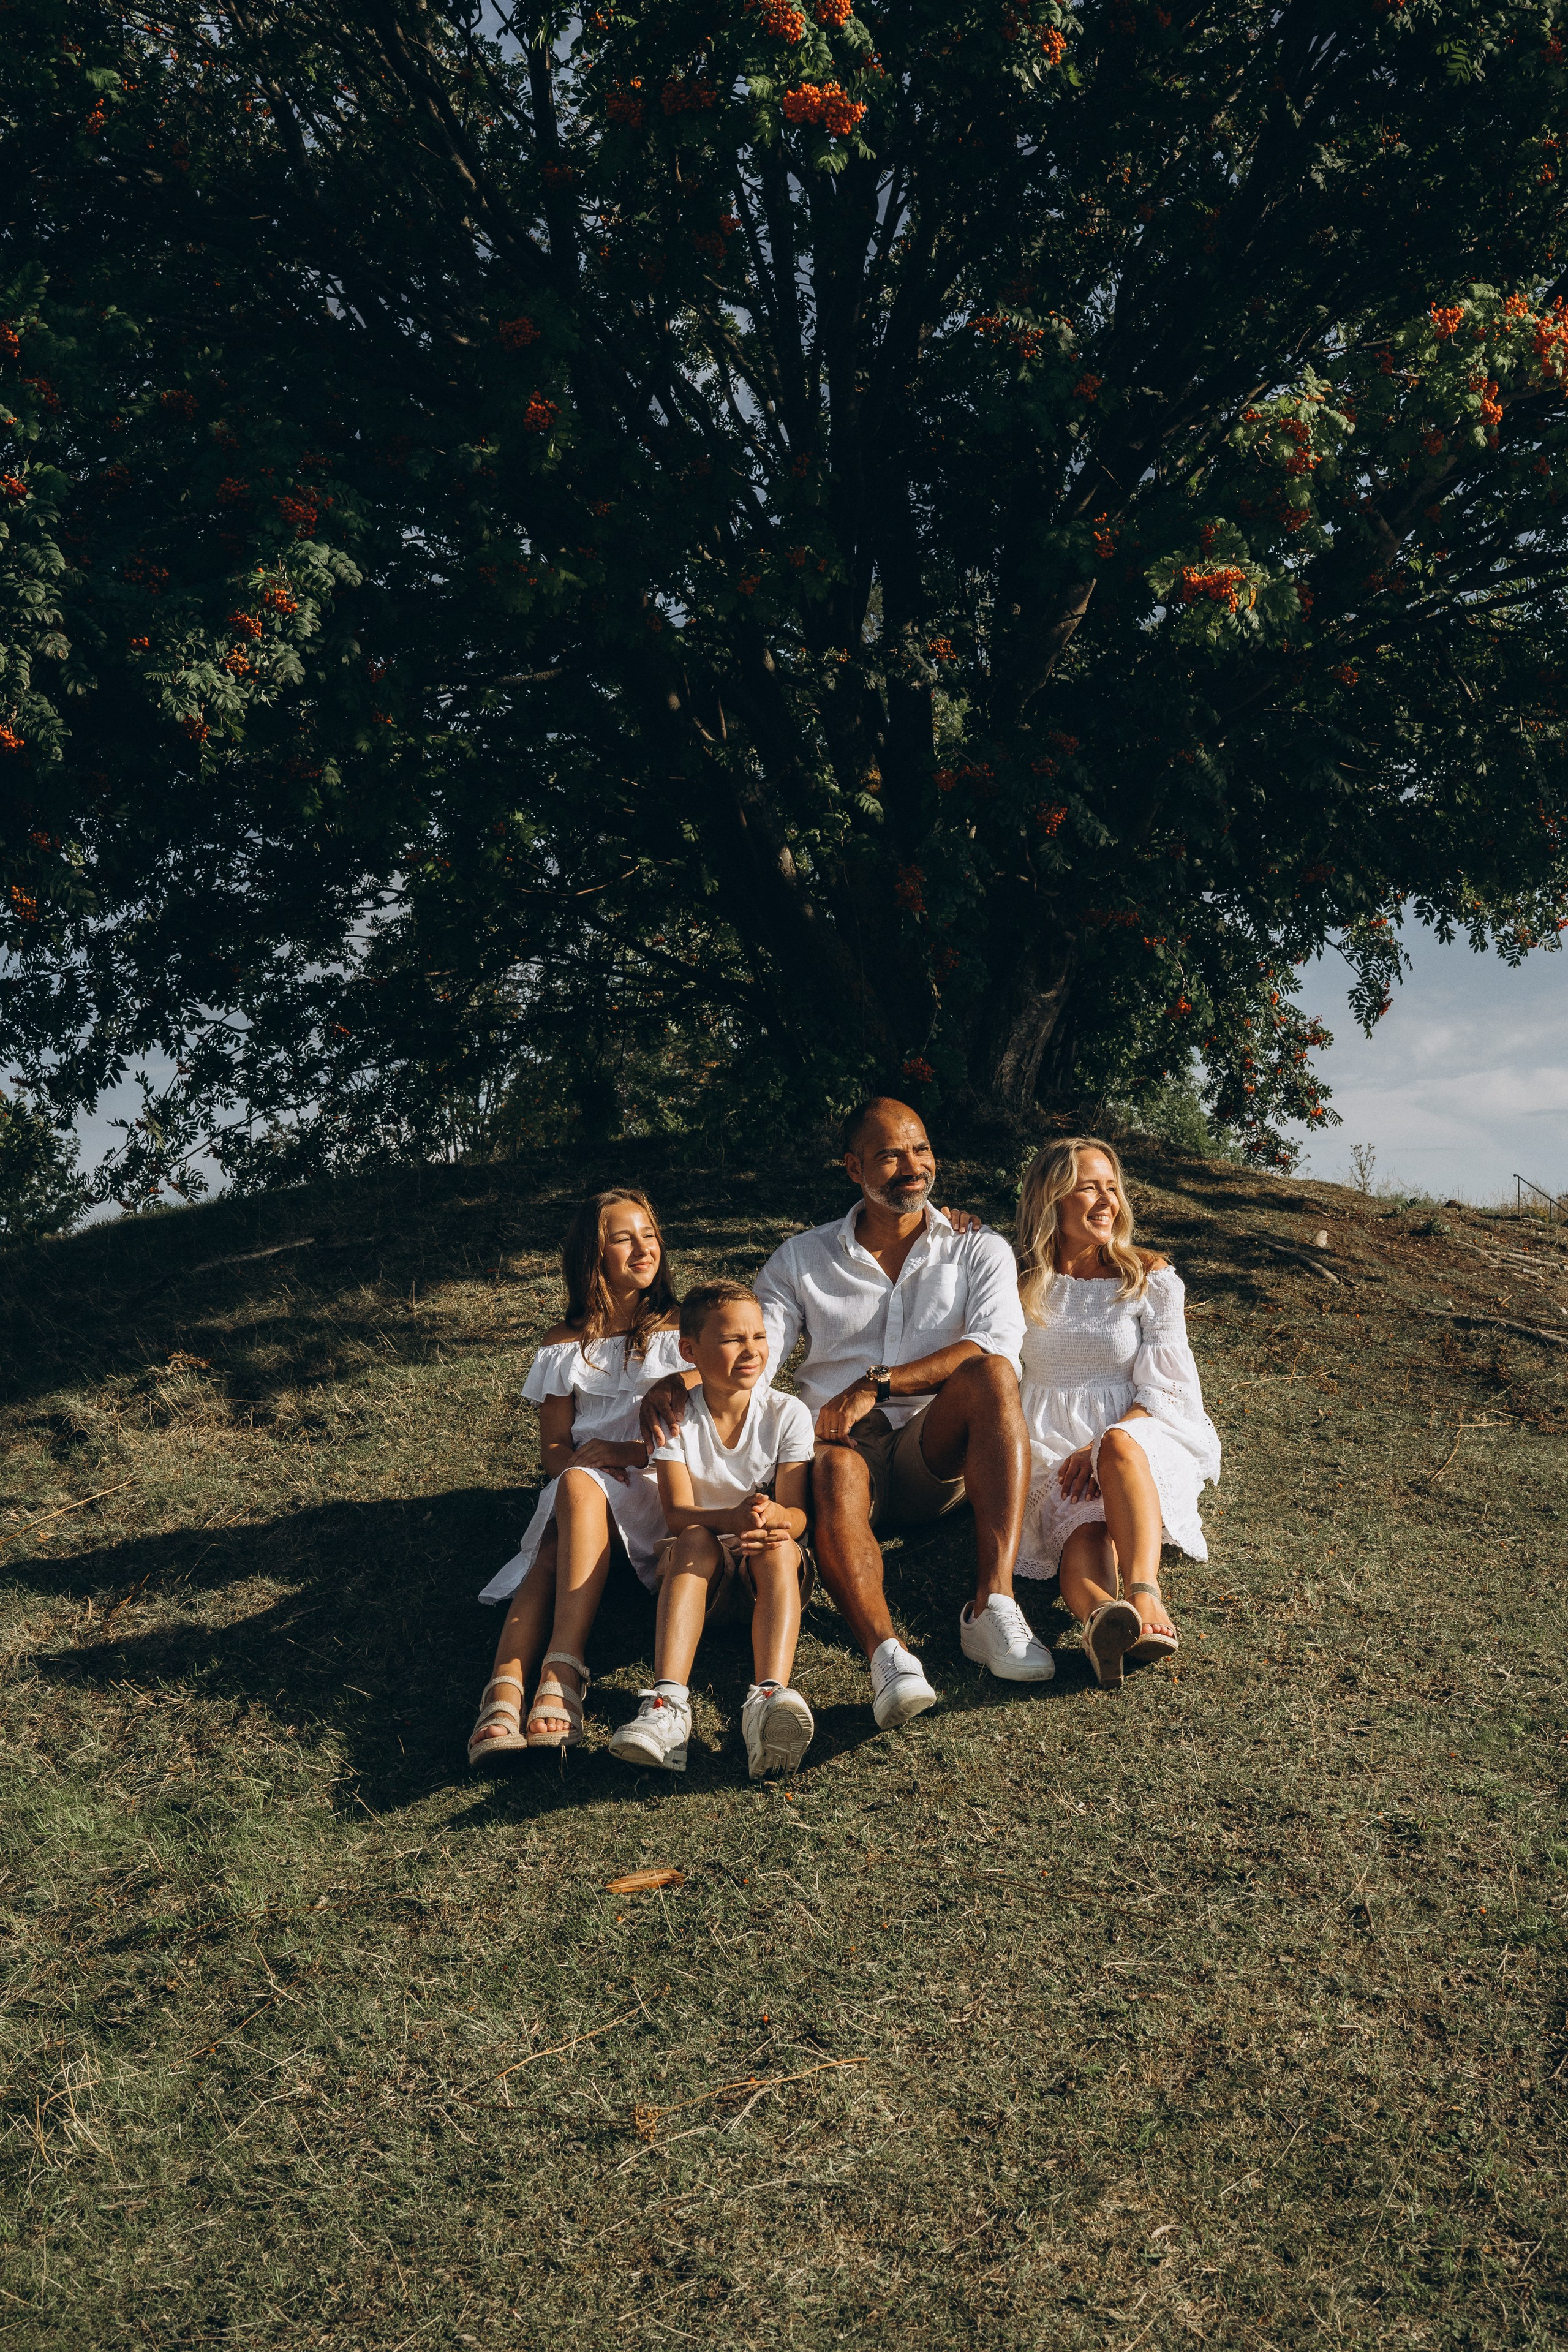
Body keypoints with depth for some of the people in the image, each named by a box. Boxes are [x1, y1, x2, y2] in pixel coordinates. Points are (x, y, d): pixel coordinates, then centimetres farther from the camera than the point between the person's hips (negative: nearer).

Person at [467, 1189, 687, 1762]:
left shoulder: (677, 1330, 12)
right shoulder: (564, 1347, 16)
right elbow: (553, 1447, 11)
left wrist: (627, 1452, -15)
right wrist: (583, 1460, -14)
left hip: (655, 1489, -2)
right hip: (581, 1490, 2)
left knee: (579, 1489, -35)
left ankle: (563, 1671, -48)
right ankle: (505, 1689, -52)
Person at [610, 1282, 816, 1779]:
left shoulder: (788, 1413, -3)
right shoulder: (676, 1418, -4)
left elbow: (796, 1514, -10)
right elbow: (677, 1514, -15)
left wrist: (773, 1518, -36)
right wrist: (731, 1519, -38)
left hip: (769, 1570, 0)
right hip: (701, 1569, 0)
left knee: (778, 1547, -33)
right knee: (696, 1539, -33)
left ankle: (769, 1697, -55)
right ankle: (668, 1701, -51)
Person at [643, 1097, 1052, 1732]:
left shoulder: (979, 1251, 11)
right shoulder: (800, 1260, 14)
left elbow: (996, 1346, -8)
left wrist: (874, 1385, -19)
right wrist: (678, 1382, -20)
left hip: (938, 1453, 1)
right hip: (846, 1444, 0)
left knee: (989, 1372, -31)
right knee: (834, 1471, -36)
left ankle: (992, 1608, -38)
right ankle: (886, 1655, -56)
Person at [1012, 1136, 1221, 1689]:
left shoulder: (1150, 1278, 10)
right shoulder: (1020, 1283, 13)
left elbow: (1166, 1389, 3)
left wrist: (1101, 1444, -17)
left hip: (1140, 1435, 0)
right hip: (1051, 1448, 0)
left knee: (1119, 1446, -38)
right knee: (1083, 1522, -35)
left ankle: (1143, 1594, -58)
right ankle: (1101, 1617, -67)